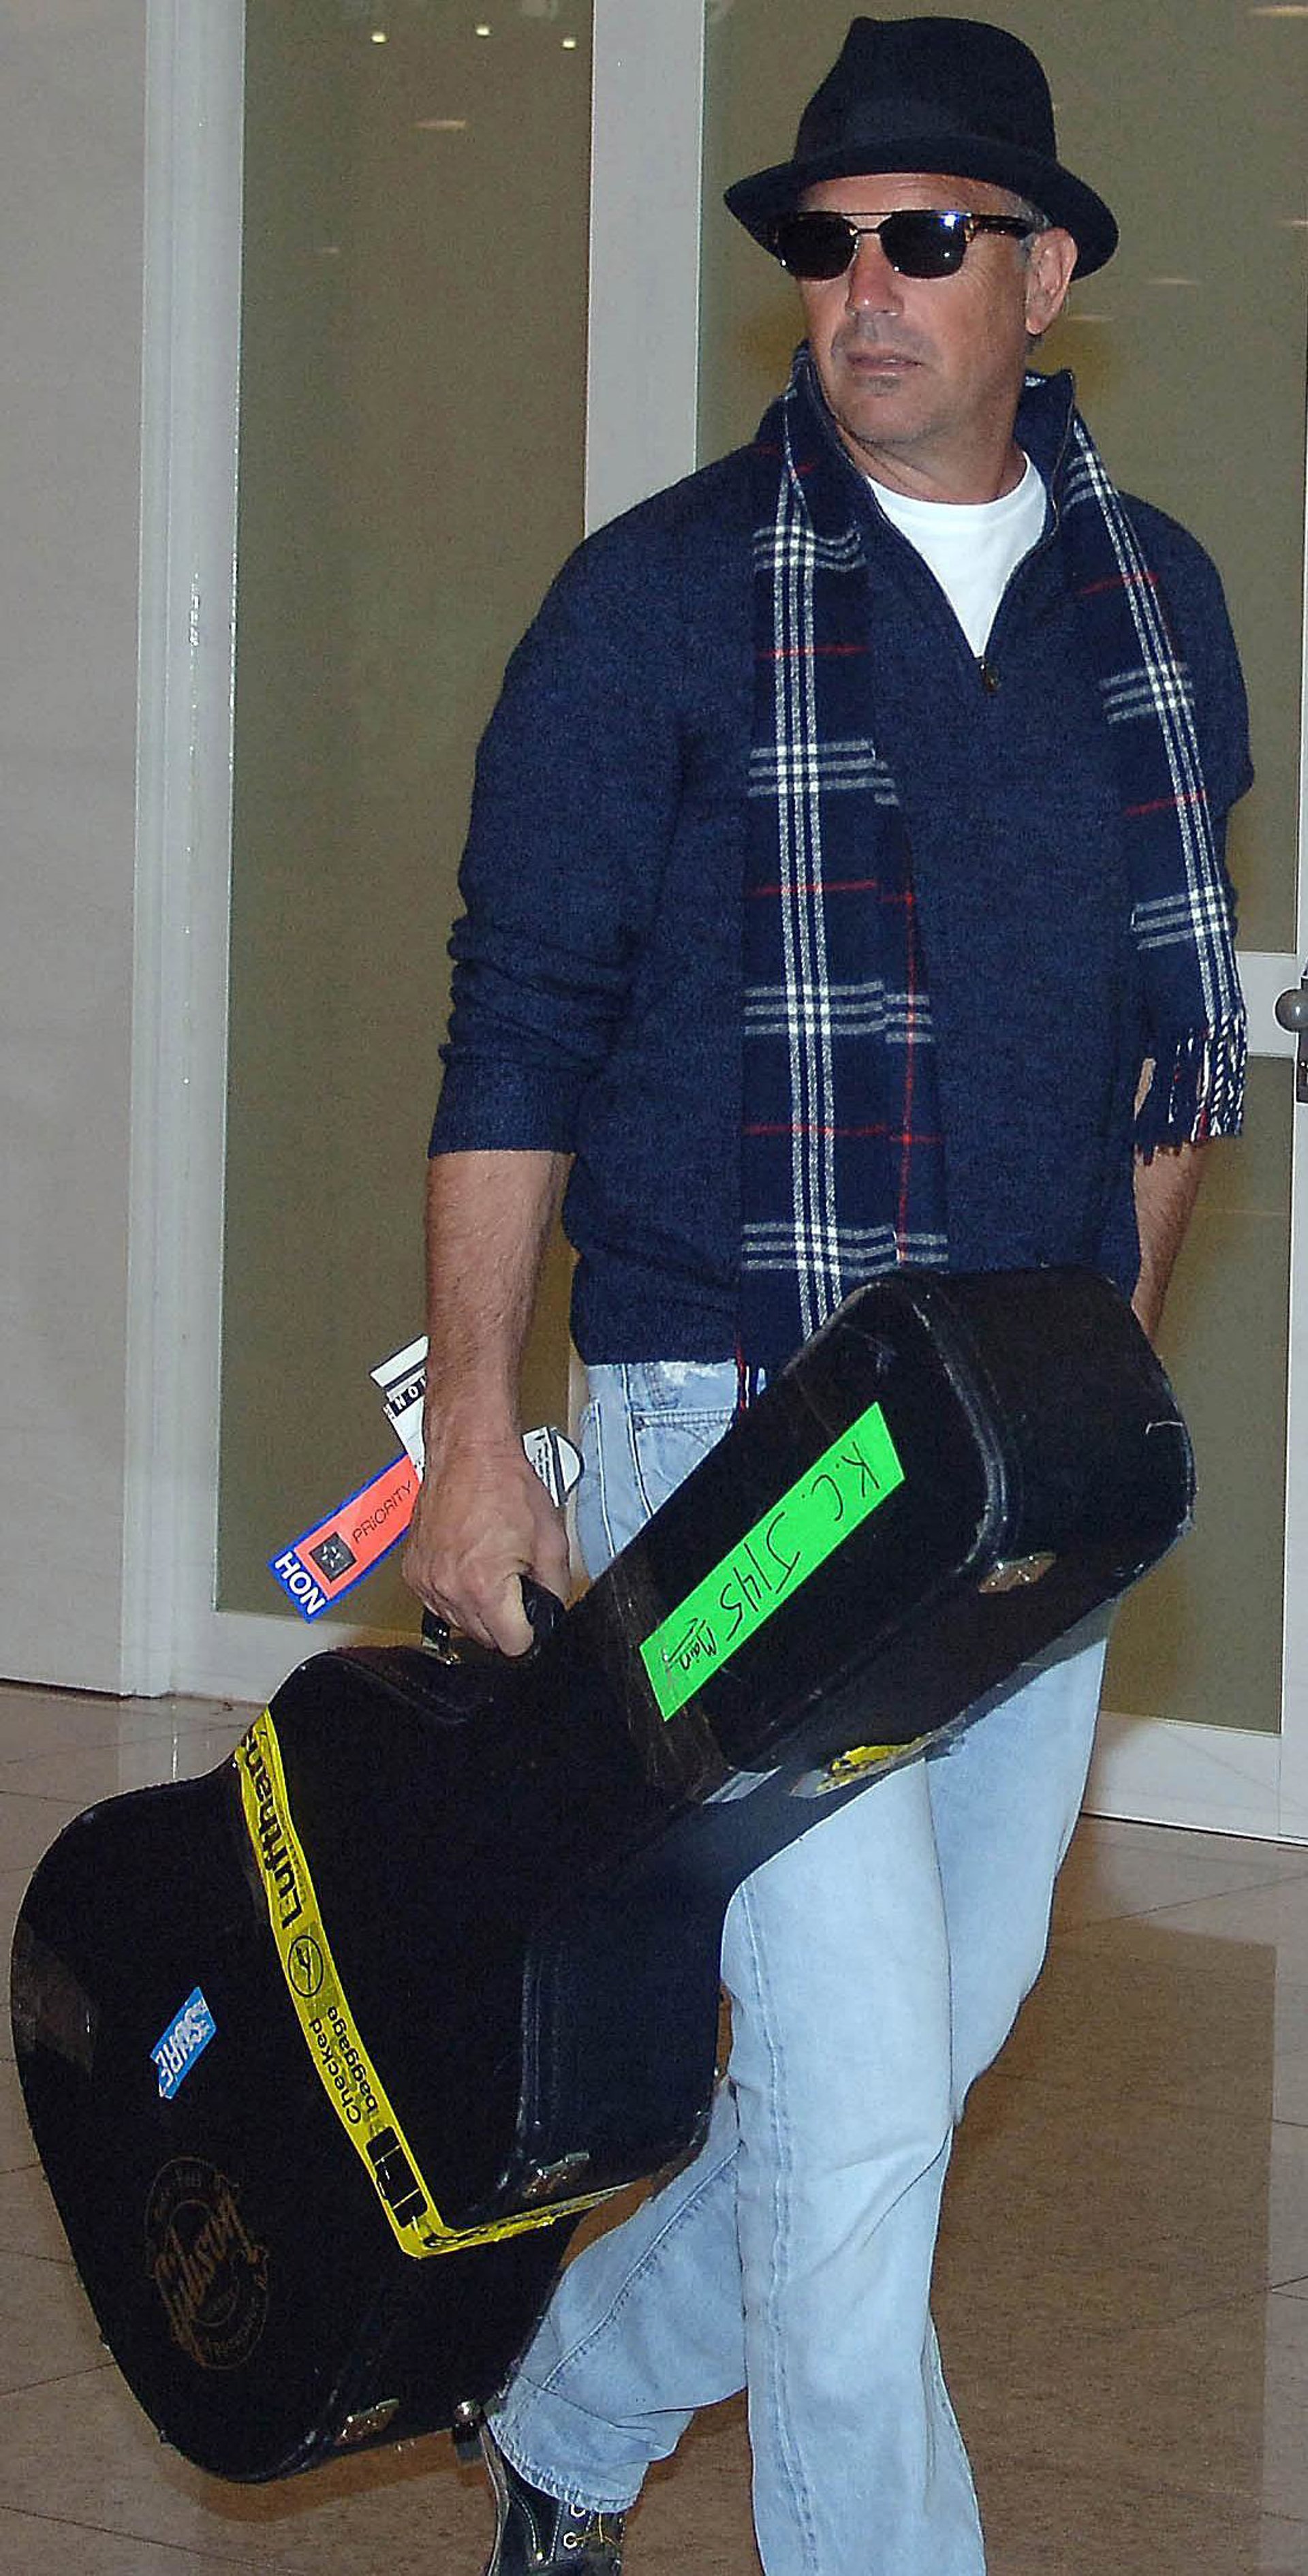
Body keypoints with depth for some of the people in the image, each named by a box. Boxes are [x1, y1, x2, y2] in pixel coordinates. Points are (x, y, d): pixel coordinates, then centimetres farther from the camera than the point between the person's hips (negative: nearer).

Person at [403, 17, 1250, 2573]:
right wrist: (476, 1430, -9)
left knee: (928, 2037, 14)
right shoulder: (660, 599, -6)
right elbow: (519, 1032, -5)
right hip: (739, 1430, -5)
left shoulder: (1155, 603, 8)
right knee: (856, 2089, -10)